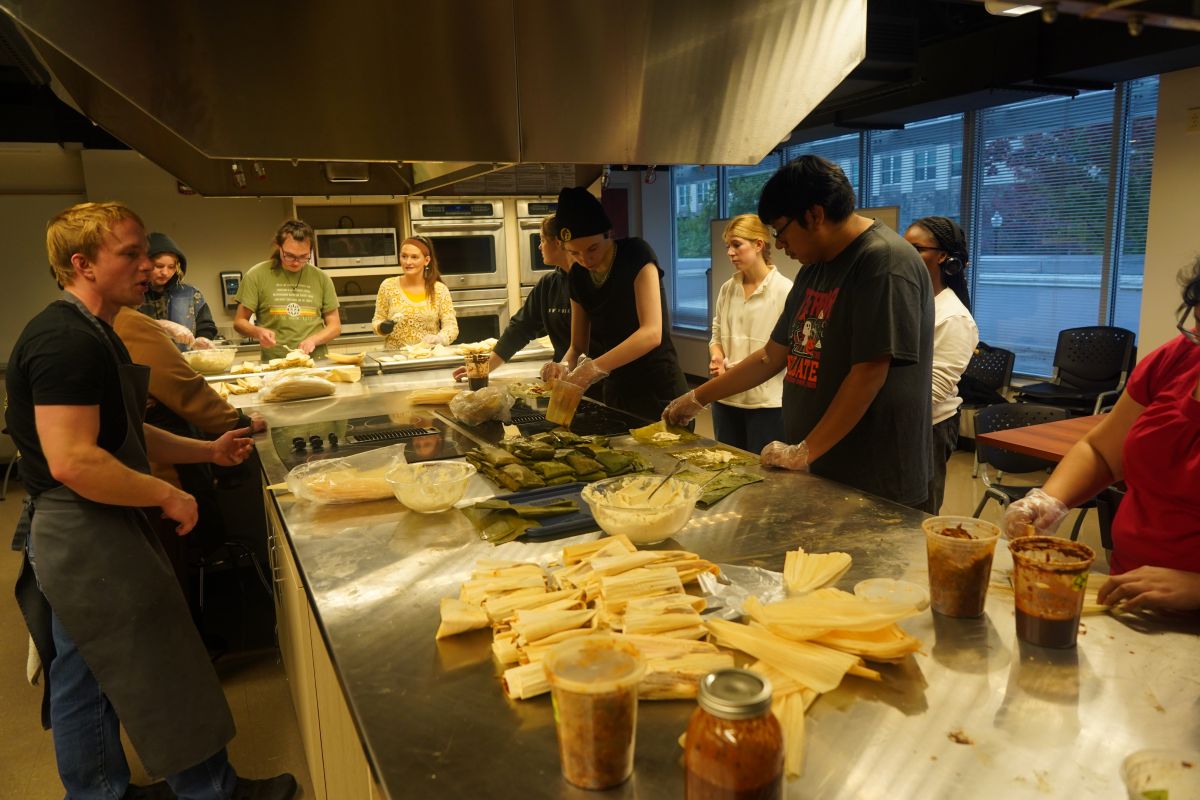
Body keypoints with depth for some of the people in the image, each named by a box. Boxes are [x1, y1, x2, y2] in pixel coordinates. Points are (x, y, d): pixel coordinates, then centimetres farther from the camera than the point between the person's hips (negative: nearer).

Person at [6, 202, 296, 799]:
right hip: (83, 540, -10)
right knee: (161, 678, 3)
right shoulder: (66, 340, -21)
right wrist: (168, 496, -18)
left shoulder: (91, 334, 13)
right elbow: (72, 461, -28)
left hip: (94, 533, 10)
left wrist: (209, 451, 15)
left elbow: (120, 435, 21)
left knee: (86, 684, 20)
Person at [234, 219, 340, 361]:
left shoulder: (321, 278, 8)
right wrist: (258, 332, -13)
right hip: (273, 365, -1)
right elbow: (239, 322, 8)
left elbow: (335, 327, 12)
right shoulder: (257, 275, 4)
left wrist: (313, 340, -7)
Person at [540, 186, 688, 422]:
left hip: (659, 394, -6)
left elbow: (652, 333, -25)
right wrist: (564, 367, -16)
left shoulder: (637, 255, -14)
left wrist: (594, 368, -34)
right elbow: (577, 346, 7)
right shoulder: (577, 276, 2)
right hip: (615, 394, 6)